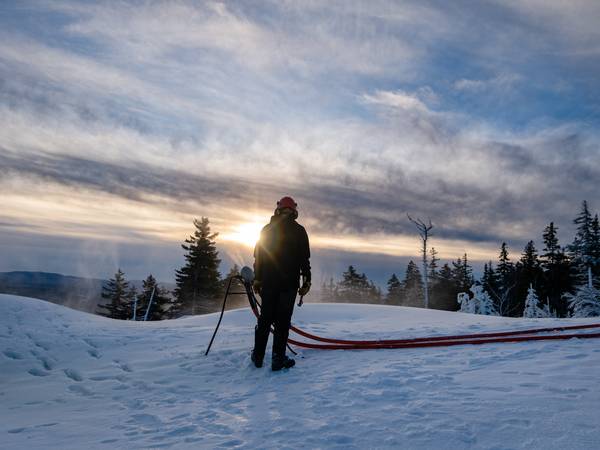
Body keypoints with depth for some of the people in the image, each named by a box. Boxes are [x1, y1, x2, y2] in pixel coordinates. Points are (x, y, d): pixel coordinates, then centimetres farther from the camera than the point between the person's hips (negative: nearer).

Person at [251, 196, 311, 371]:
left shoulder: (267, 229, 8)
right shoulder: (298, 230, -2)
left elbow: (258, 256, 8)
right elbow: (304, 258, -4)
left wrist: (257, 279, 14)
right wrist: (307, 280, 1)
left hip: (268, 281, 3)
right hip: (289, 282, -3)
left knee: (265, 318, 12)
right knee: (283, 320, 1)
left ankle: (258, 356, 18)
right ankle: (278, 358, 2)